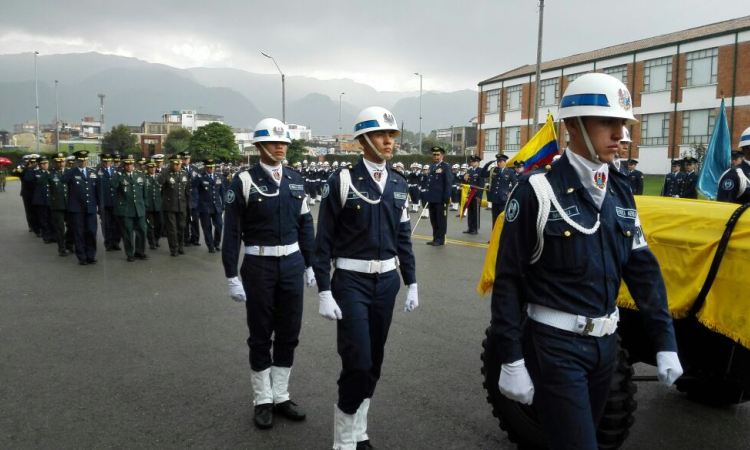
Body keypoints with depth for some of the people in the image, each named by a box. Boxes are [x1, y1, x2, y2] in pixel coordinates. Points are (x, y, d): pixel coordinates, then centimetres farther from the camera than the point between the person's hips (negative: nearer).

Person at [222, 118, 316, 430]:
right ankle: (262, 401, 23)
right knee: (261, 335, 7)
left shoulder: (296, 180, 6)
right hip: (259, 266, -4)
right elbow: (231, 231, -8)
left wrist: (310, 264, 10)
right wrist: (232, 276, -10)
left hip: (292, 264, 4)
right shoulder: (244, 181, -8)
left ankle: (281, 397, 27)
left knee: (288, 334, 11)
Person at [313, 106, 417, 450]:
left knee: (374, 362, 12)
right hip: (351, 281, -5)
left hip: (387, 282, 5)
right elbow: (324, 240, -9)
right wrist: (324, 292, -13)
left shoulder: (399, 185, 7)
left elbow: (403, 238, 12)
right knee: (358, 362, -8)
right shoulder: (342, 181, -9)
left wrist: (411, 283, 11)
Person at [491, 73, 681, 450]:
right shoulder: (538, 191, -14)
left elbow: (642, 269, 8)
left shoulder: (620, 192, 6)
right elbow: (508, 279, -13)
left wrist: (665, 343, 4)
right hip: (555, 345, -6)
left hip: (605, 342, 7)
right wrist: (511, 361, -14)